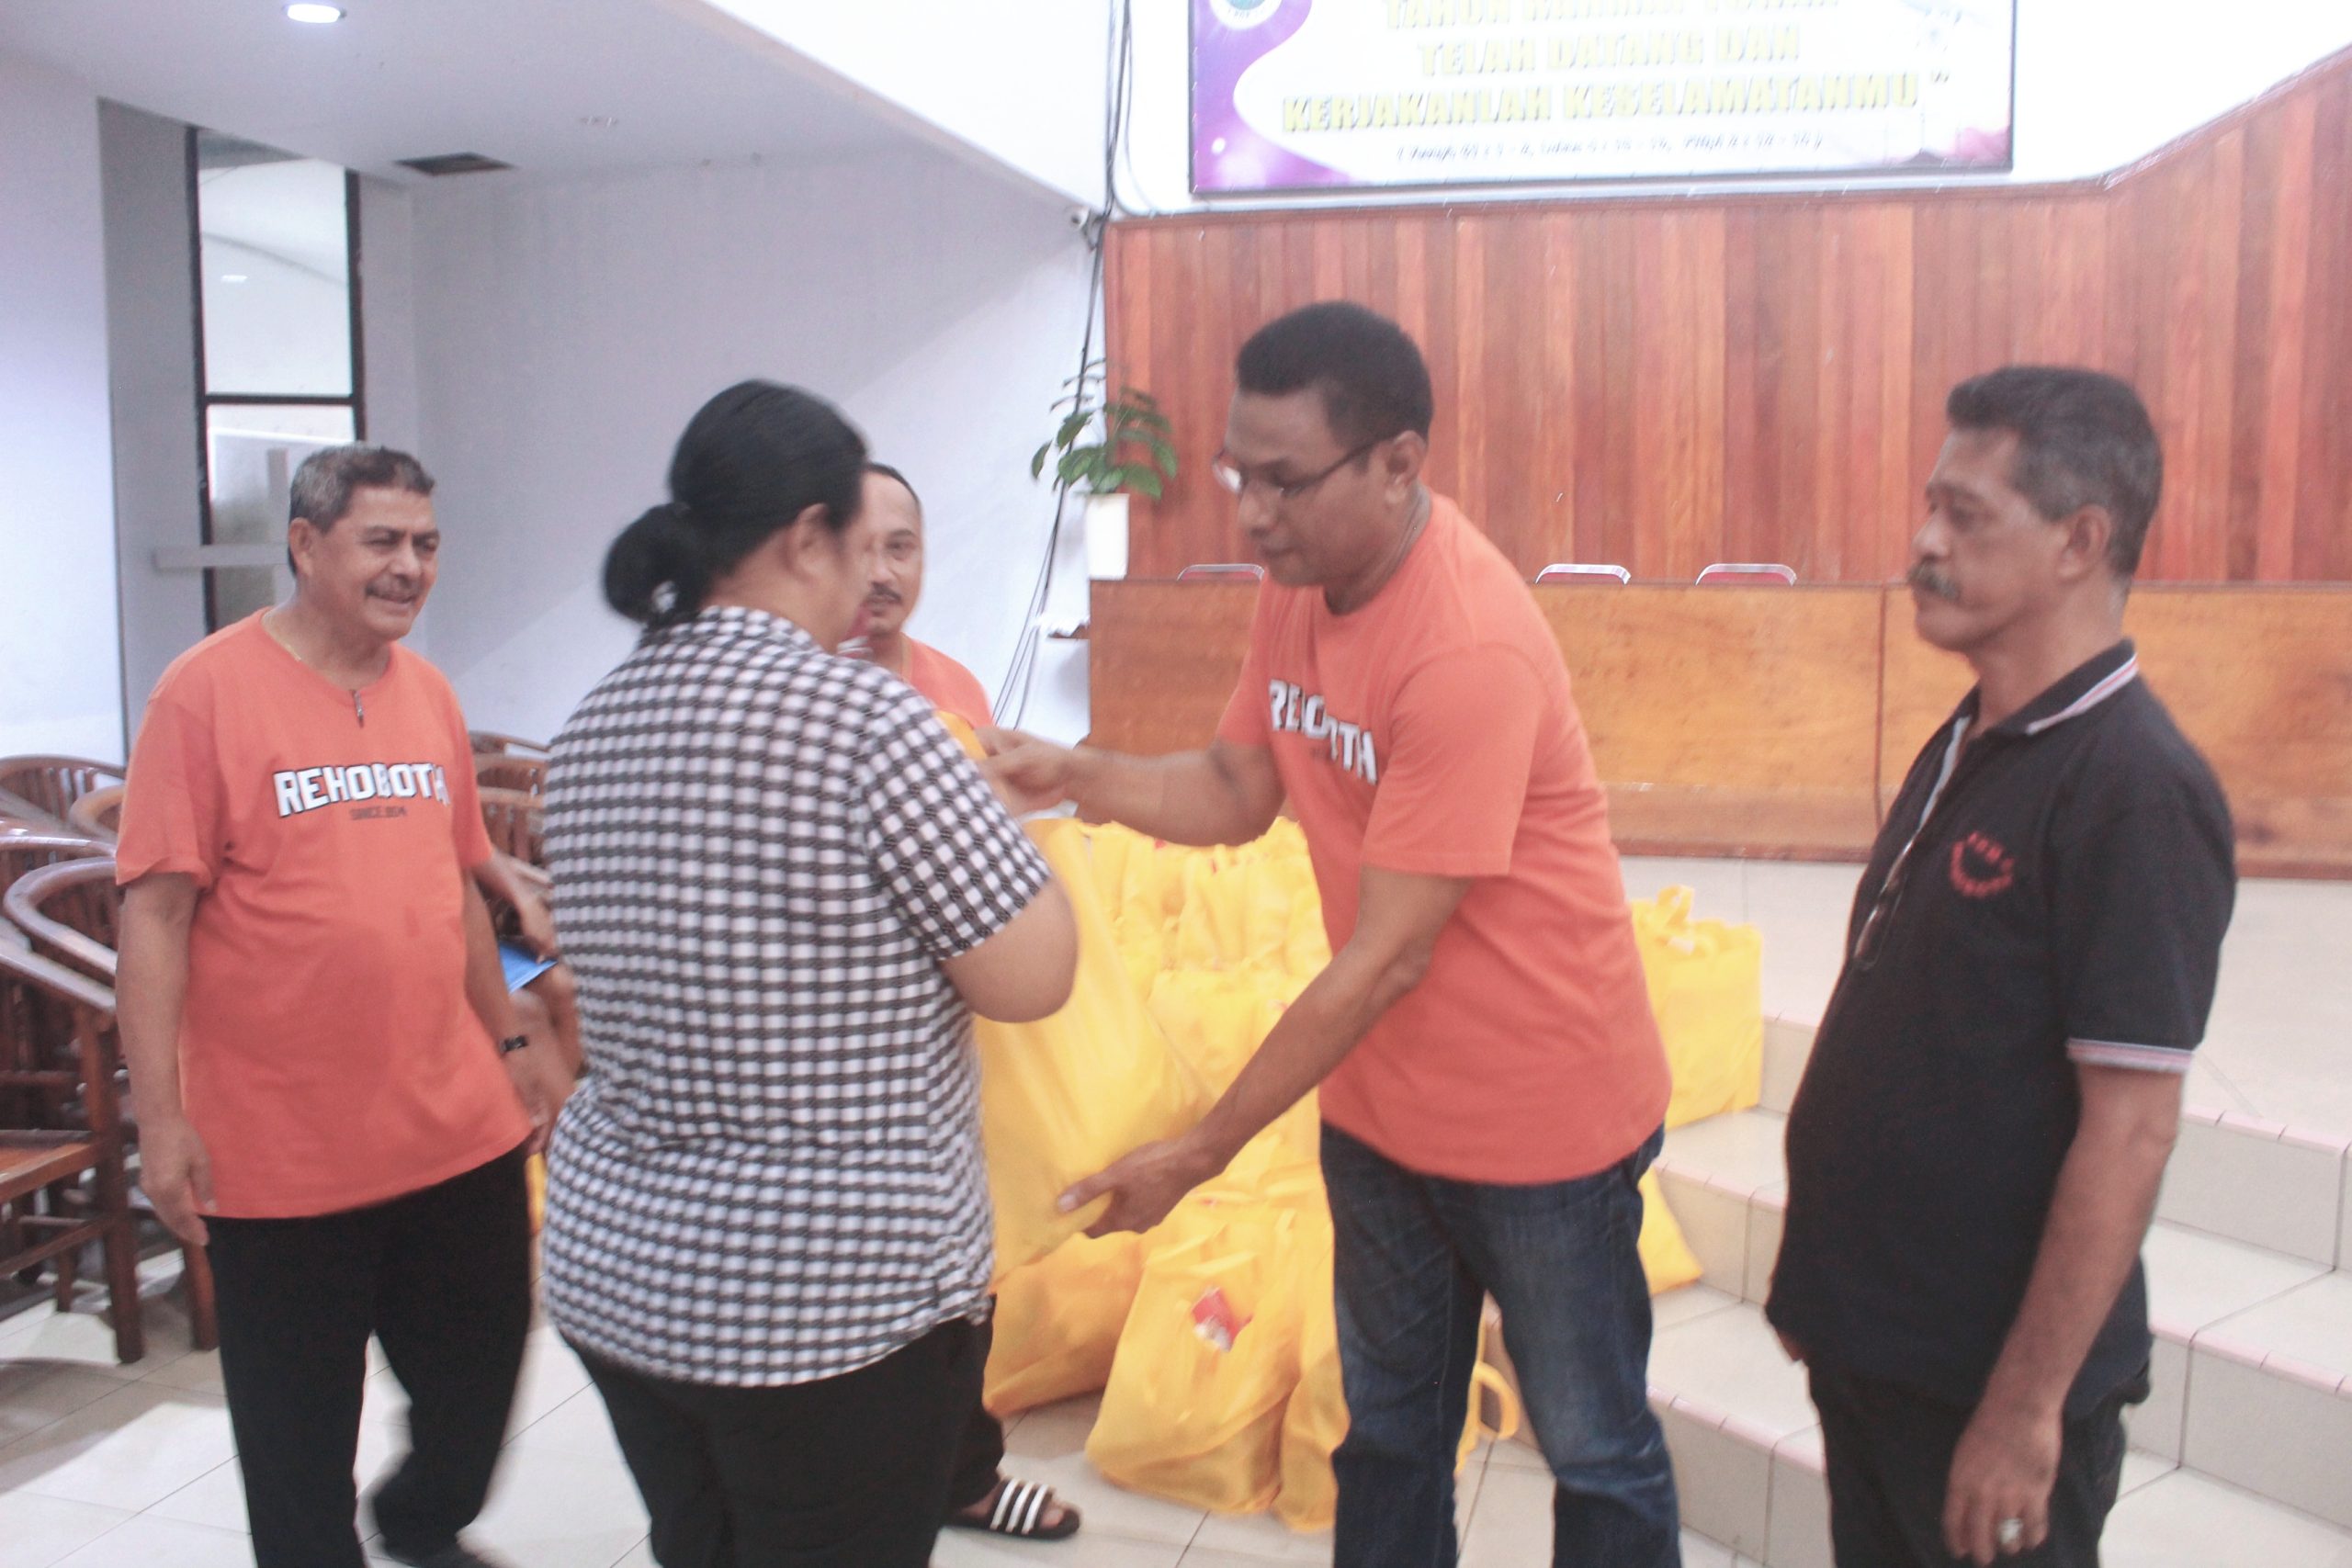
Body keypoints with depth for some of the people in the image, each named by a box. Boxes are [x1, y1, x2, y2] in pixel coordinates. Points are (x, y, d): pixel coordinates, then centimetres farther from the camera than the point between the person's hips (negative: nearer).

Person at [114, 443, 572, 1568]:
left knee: (480, 1367, 19)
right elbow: (154, 913, -12)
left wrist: (511, 1043, 18)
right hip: (279, 1149, -5)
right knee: (298, 1431, 12)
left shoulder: (429, 694, 8)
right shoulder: (209, 691, -10)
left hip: (459, 1128, 6)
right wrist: (160, 1118, -15)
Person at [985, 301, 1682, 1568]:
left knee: (1595, 1450, 16)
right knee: (1388, 1434, 24)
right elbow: (1237, 792, 4)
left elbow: (1386, 958, -28)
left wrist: (1200, 1154, -21)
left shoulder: (1469, 648, -30)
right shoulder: (1300, 580, -4)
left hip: (1539, 1122, -7)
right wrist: (1075, 776, -15)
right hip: (1379, 1106, 7)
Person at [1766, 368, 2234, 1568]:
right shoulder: (1965, 748, 5)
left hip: (1987, 1378, -7)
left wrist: (2028, 1409, -19)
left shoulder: (2132, 791, -21)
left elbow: (2128, 1130, -21)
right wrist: (1825, 1283, 14)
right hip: (1870, 1337, 8)